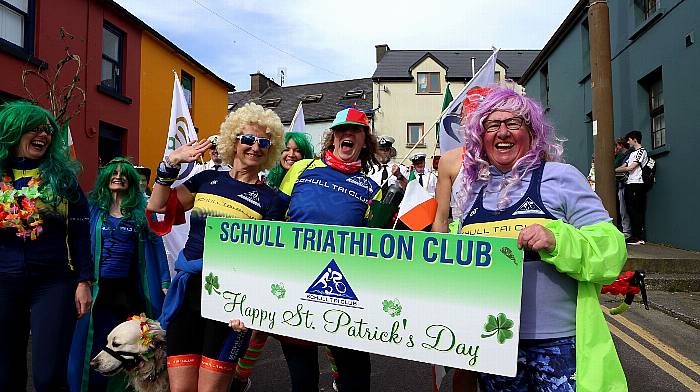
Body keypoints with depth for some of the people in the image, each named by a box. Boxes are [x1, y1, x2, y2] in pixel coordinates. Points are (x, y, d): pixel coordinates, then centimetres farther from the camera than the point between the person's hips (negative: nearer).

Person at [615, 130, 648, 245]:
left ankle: (639, 237, -6)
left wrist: (614, 170, -4)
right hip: (629, 184, 9)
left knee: (636, 211, -8)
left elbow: (630, 168, -12)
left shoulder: (642, 151, -5)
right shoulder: (632, 153, 23)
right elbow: (623, 166, 18)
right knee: (631, 210, 8)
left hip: (636, 184, -9)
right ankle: (634, 235, 12)